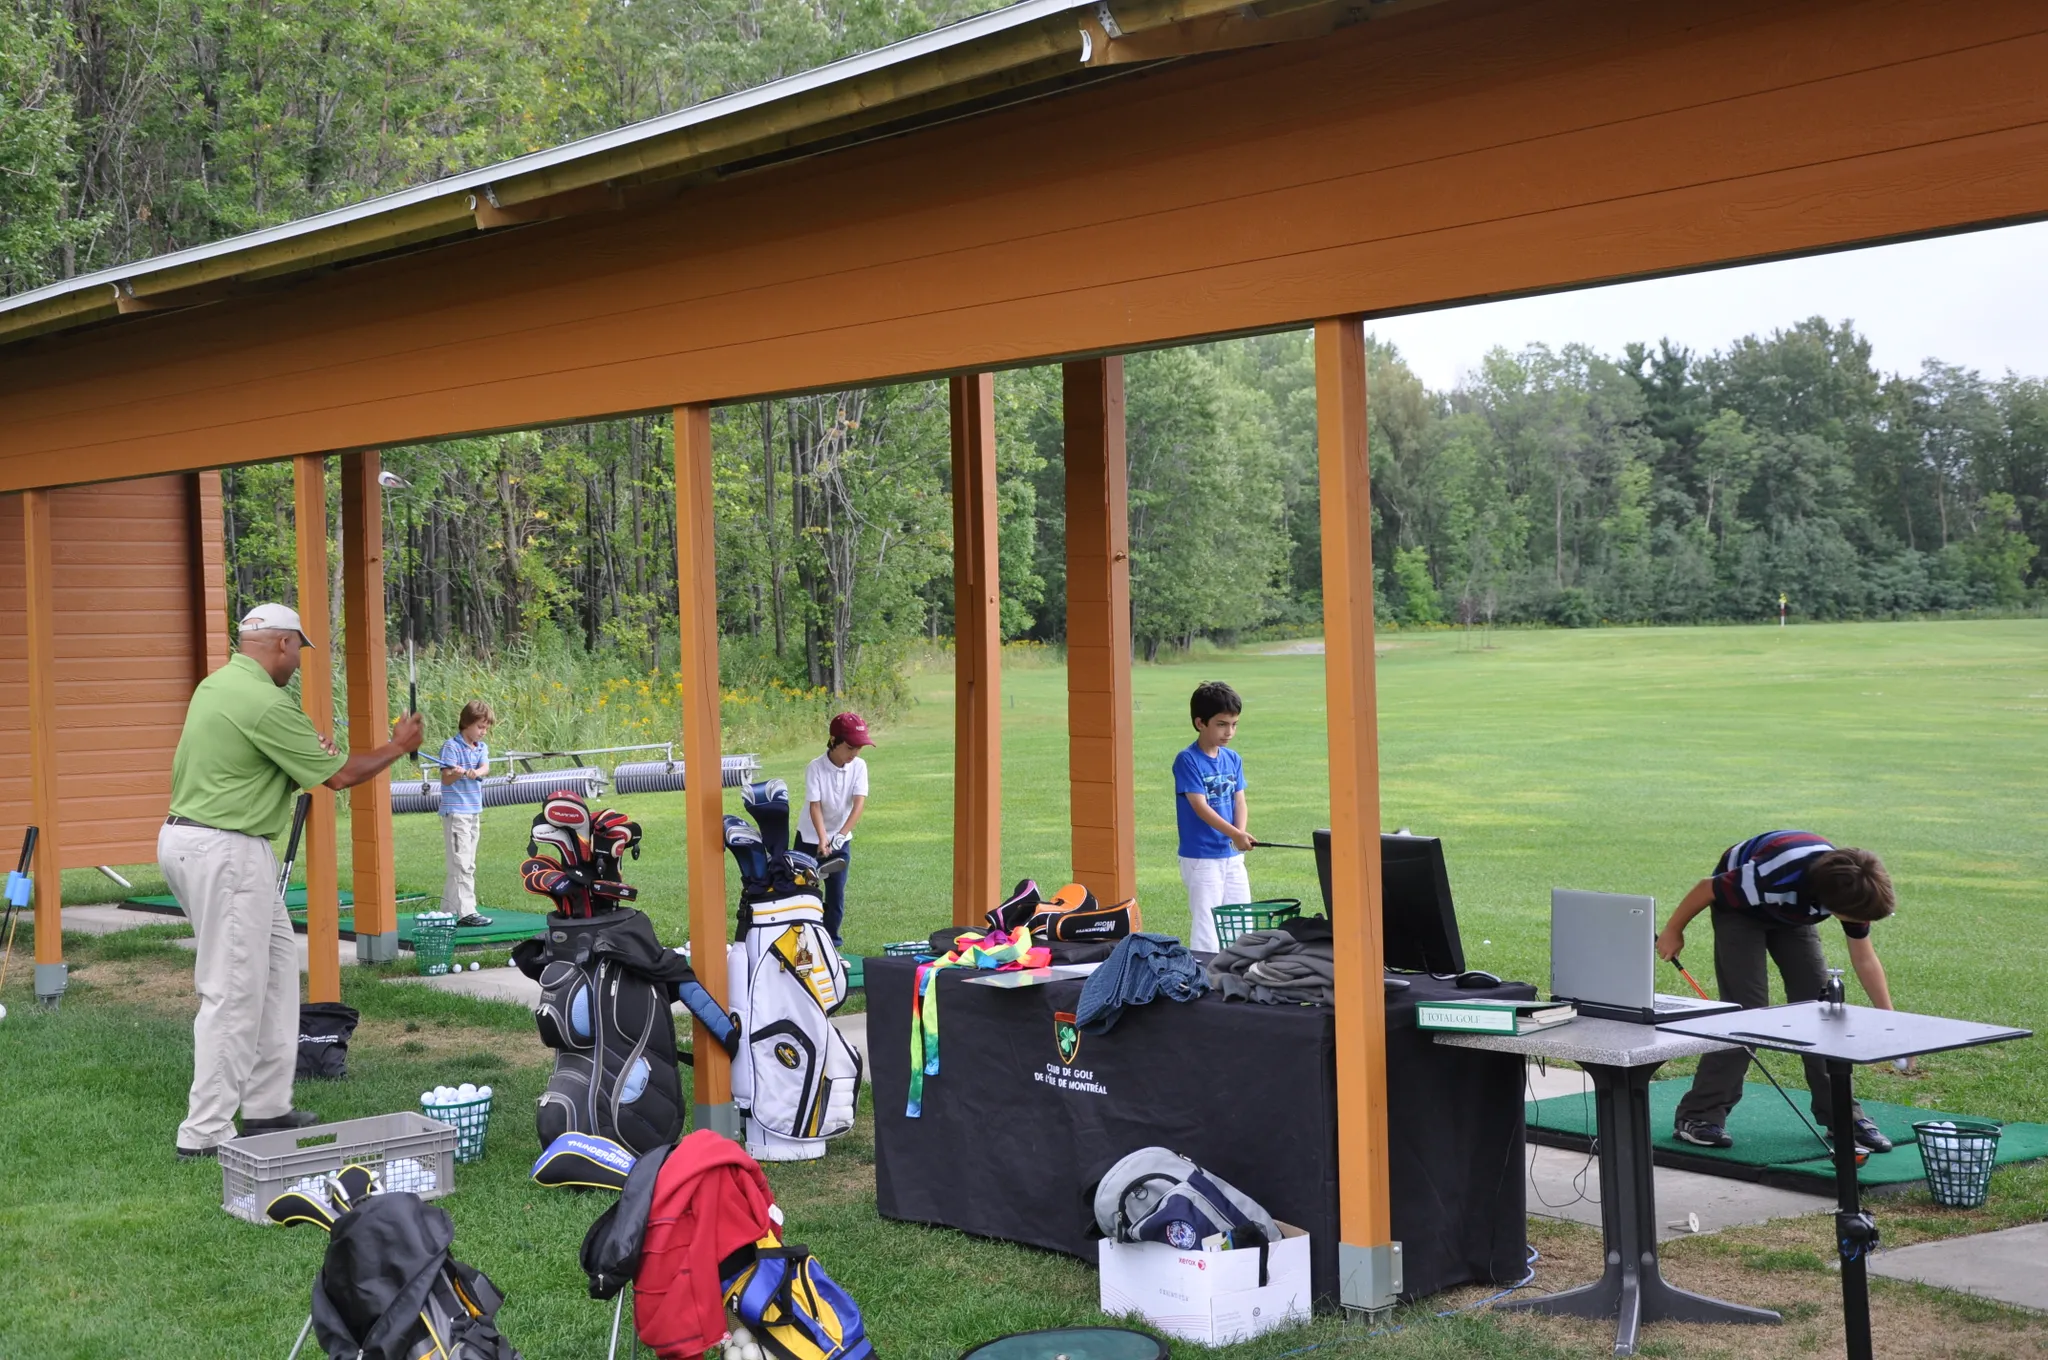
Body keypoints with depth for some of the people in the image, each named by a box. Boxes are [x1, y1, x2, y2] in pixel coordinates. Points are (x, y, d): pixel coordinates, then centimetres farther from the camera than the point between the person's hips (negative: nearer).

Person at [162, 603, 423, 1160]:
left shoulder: (215, 685, 10)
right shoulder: (265, 704, -19)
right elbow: (340, 775, -10)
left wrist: (307, 749, 18)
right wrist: (398, 746, 6)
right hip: (225, 854, -10)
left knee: (276, 965, 16)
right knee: (233, 994, -6)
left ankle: (267, 1108, 20)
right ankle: (204, 1135, -3)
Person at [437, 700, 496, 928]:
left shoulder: (482, 747, 12)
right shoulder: (451, 746, -9)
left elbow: (485, 767, -8)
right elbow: (445, 779, -14)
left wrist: (475, 772, -30)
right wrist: (456, 774, -35)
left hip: (474, 812, 8)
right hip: (455, 812, -8)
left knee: (467, 865, 11)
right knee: (461, 863, -10)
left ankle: (449, 910, 18)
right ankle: (465, 912, -11)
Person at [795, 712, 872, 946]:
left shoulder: (859, 766, -12)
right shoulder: (815, 768, -19)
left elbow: (859, 803, -20)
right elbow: (814, 806, -23)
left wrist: (840, 835, -32)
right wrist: (822, 839, -36)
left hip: (841, 840, 2)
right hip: (810, 838, -2)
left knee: (836, 893, 2)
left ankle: (831, 939, 14)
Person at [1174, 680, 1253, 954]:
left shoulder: (1233, 759, 7)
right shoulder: (1187, 760, -12)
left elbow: (1239, 801, 5)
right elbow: (1200, 806, -19)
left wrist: (1241, 834, -16)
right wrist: (1234, 834, -30)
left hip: (1232, 856, 6)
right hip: (1201, 857, -6)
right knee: (1206, 927, -4)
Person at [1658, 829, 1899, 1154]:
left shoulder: (1851, 888, -23)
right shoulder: (1778, 876, -42)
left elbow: (1865, 960, -9)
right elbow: (1708, 887, -26)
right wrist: (1673, 931, -12)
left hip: (1791, 913, 6)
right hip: (1739, 906, -6)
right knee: (1747, 1009, -15)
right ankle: (1698, 1117, -10)